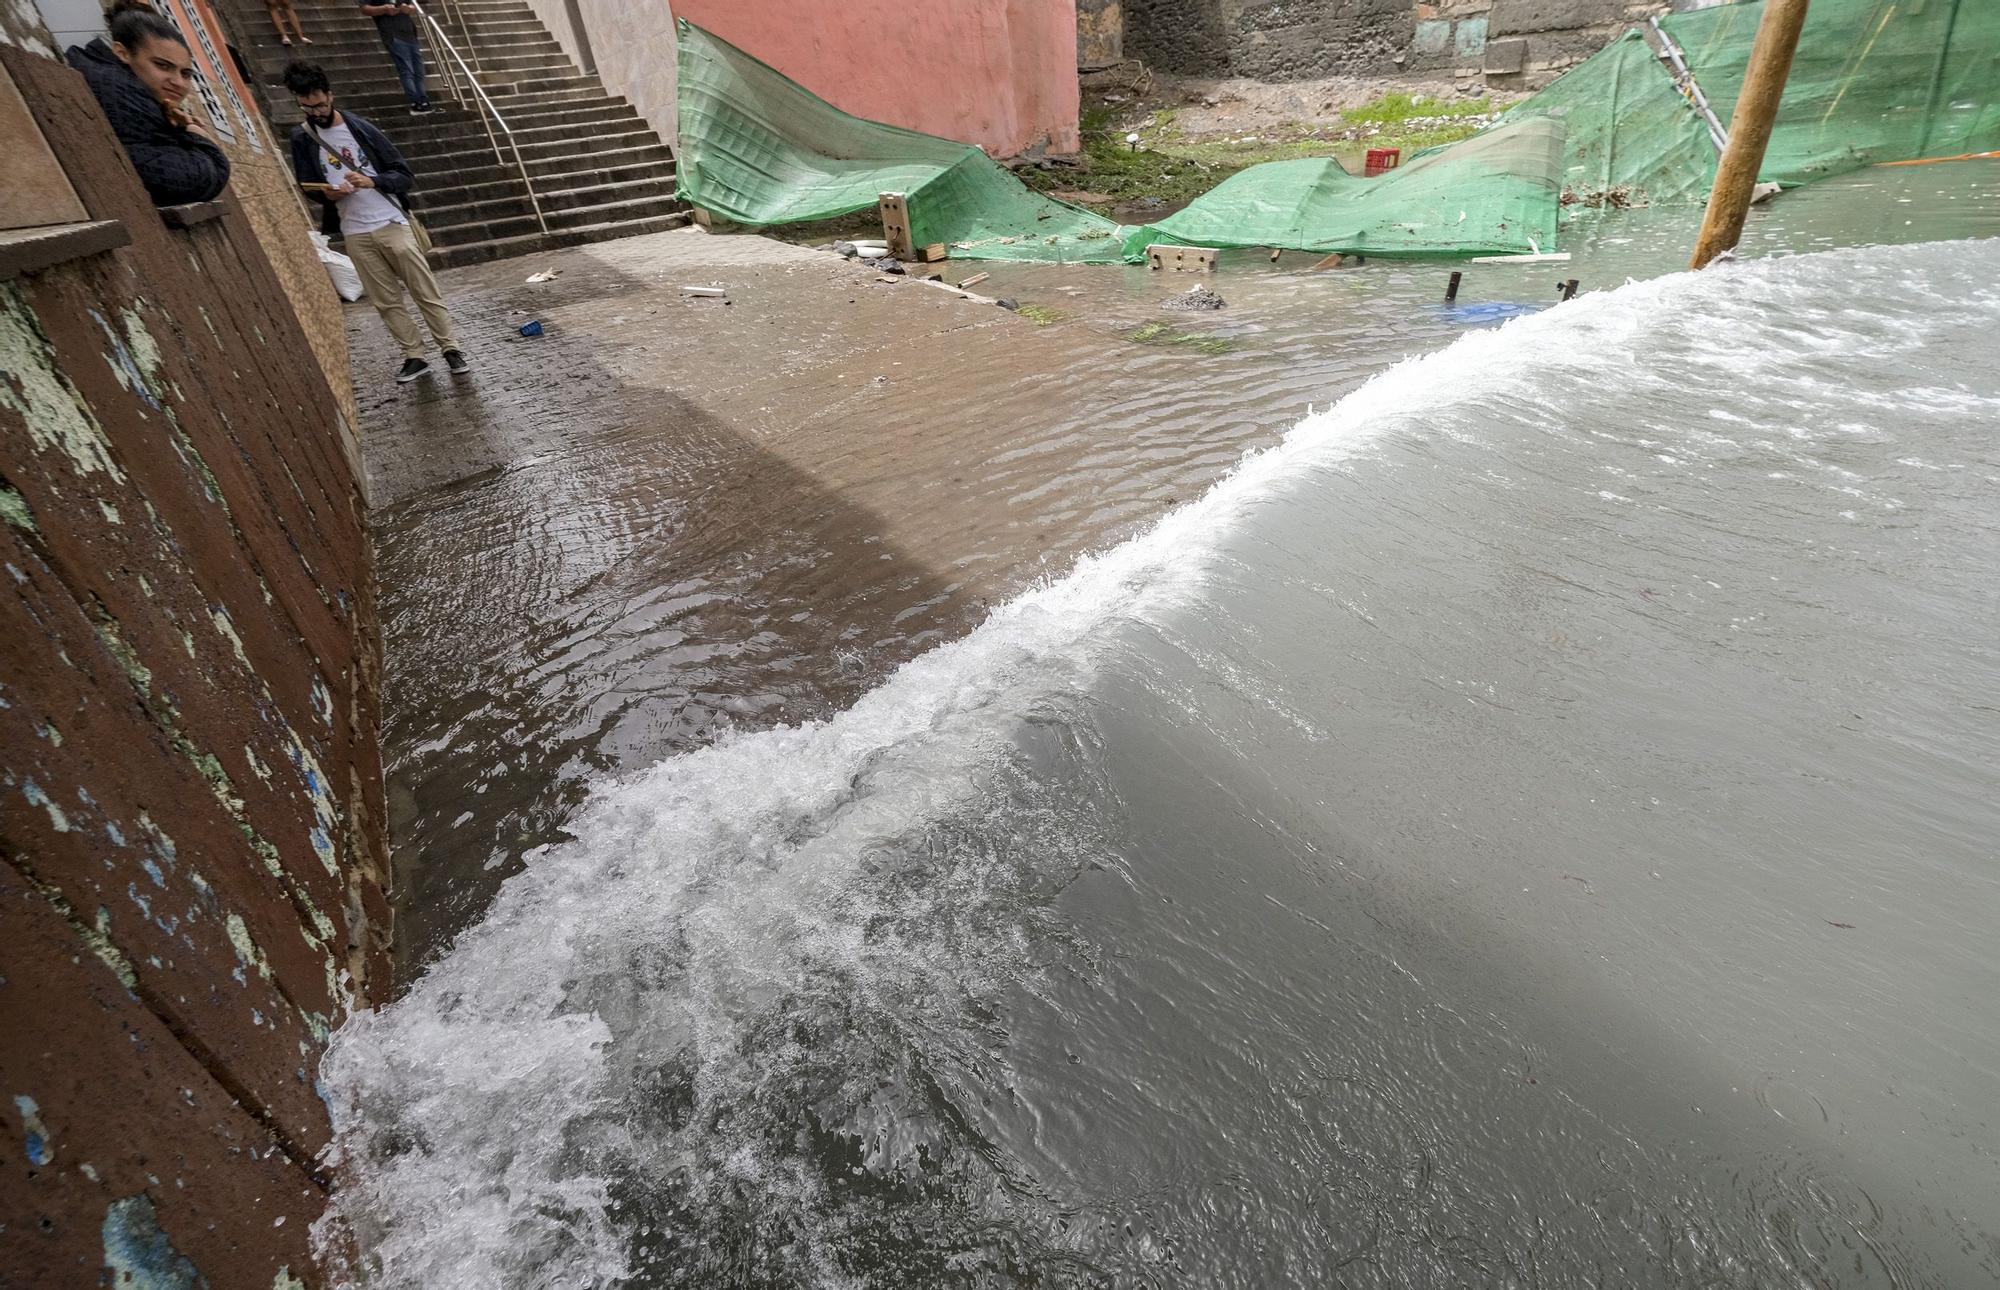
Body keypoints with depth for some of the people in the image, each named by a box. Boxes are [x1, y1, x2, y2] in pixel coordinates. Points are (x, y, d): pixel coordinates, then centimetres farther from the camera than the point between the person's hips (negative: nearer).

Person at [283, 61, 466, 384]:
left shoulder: (360, 128, -1)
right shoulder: (301, 138, 6)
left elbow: (405, 175, -2)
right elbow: (307, 186, 10)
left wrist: (373, 181, -19)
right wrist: (327, 193, -12)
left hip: (391, 223, -2)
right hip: (355, 234, 2)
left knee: (425, 291, -2)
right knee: (386, 301, 3)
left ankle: (451, 350, 7)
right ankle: (415, 357, 10)